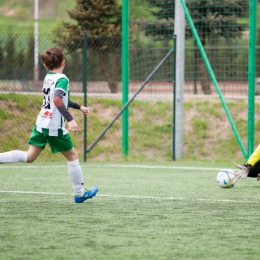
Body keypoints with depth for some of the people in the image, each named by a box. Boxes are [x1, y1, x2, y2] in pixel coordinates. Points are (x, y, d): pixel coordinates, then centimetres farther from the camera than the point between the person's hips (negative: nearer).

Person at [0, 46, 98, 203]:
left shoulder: (48, 78, 13)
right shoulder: (62, 79, -14)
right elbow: (57, 100, -31)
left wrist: (79, 107, 37)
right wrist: (70, 119, -35)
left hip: (41, 124, 7)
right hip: (55, 127, -7)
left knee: (29, 157, 6)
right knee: (73, 156, 9)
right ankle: (80, 194, 17)